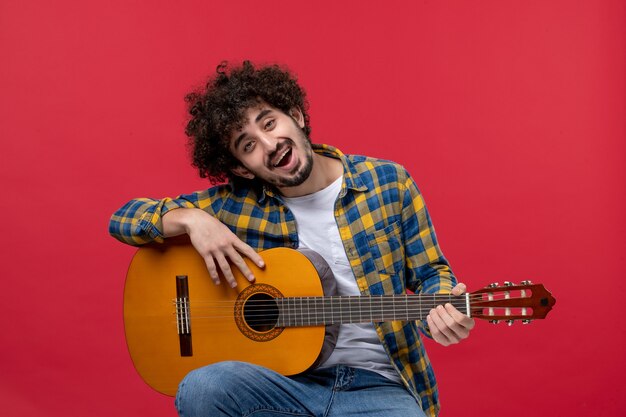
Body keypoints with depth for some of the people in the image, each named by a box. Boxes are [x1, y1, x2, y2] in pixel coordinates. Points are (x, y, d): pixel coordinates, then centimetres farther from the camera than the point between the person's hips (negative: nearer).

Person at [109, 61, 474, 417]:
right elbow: (124, 219, 6)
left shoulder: (388, 182, 0)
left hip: (378, 386, -1)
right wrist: (190, 219, -14)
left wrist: (440, 309, -16)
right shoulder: (235, 203, 1)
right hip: (286, 378, 2)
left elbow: (430, 273, 8)